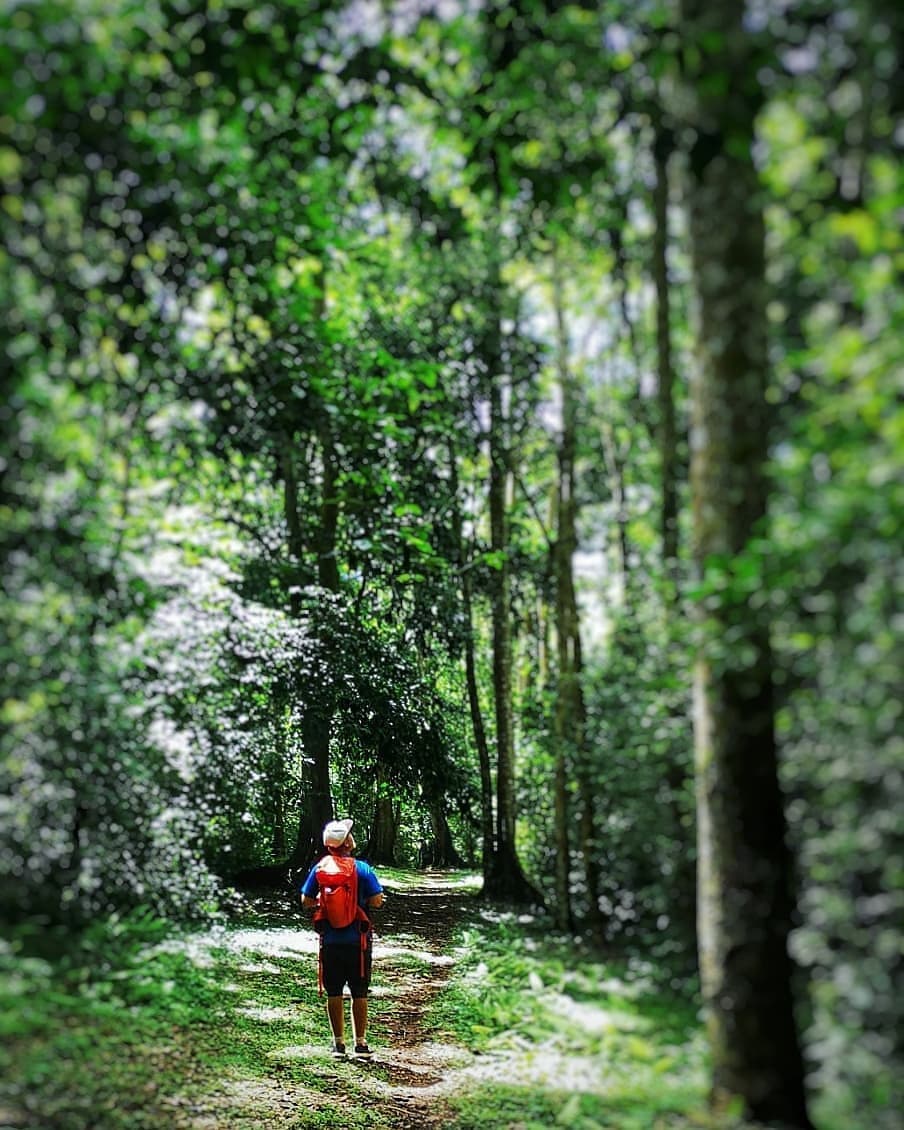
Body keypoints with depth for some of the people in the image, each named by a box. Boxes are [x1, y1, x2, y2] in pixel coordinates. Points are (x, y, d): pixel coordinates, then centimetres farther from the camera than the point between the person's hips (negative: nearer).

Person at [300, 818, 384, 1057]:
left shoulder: (319, 869, -3)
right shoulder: (363, 869, -10)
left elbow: (307, 902, 0)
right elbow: (376, 902, -12)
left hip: (330, 941, 2)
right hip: (358, 941, -1)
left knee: (334, 994, 11)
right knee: (359, 994, 9)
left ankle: (339, 1042, 16)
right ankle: (360, 1042, 12)